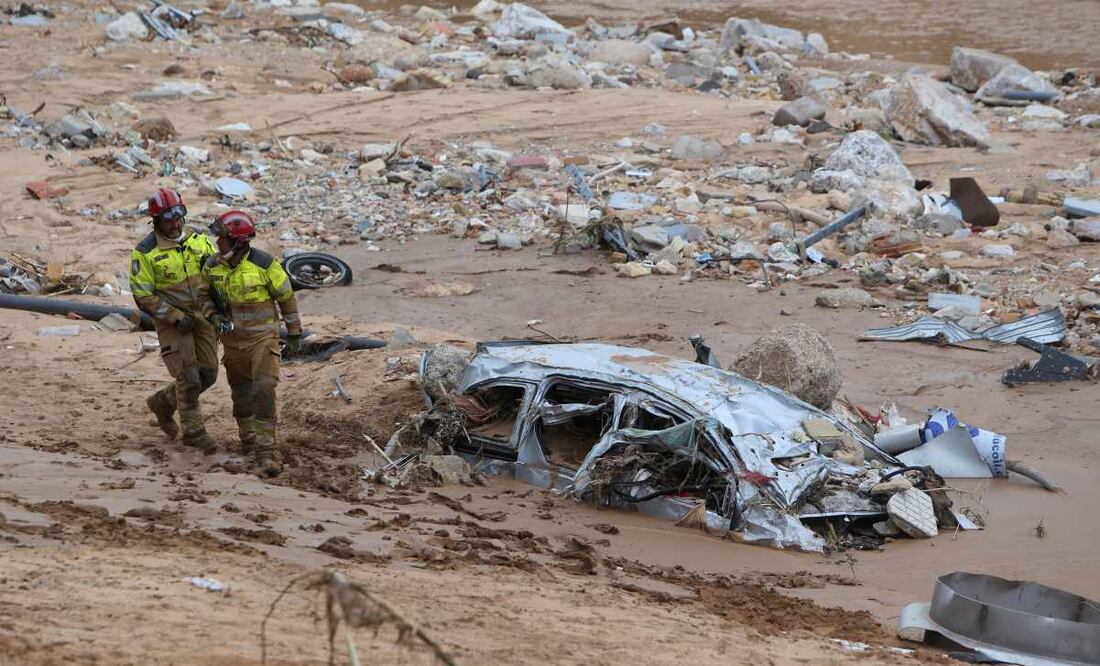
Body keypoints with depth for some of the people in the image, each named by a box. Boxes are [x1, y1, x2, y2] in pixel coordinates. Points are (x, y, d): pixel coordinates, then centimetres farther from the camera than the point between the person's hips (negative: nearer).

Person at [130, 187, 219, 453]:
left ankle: (163, 402, 29)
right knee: (188, 377, -8)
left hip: (202, 316, 5)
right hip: (171, 321, -5)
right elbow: (143, 296, -12)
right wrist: (176, 318, -16)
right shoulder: (145, 252, -12)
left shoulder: (199, 241, 2)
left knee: (207, 374, 6)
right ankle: (194, 432, 6)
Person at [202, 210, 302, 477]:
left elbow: (286, 297, -4)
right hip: (232, 338, 5)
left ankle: (265, 453, -15)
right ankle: (248, 439, 34)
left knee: (263, 391, -14)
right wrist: (214, 316, -1)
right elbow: (205, 296, 17)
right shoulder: (212, 266, -3)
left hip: (262, 337, -4)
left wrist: (294, 334, 1)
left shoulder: (264, 264, -15)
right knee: (241, 393, 14)